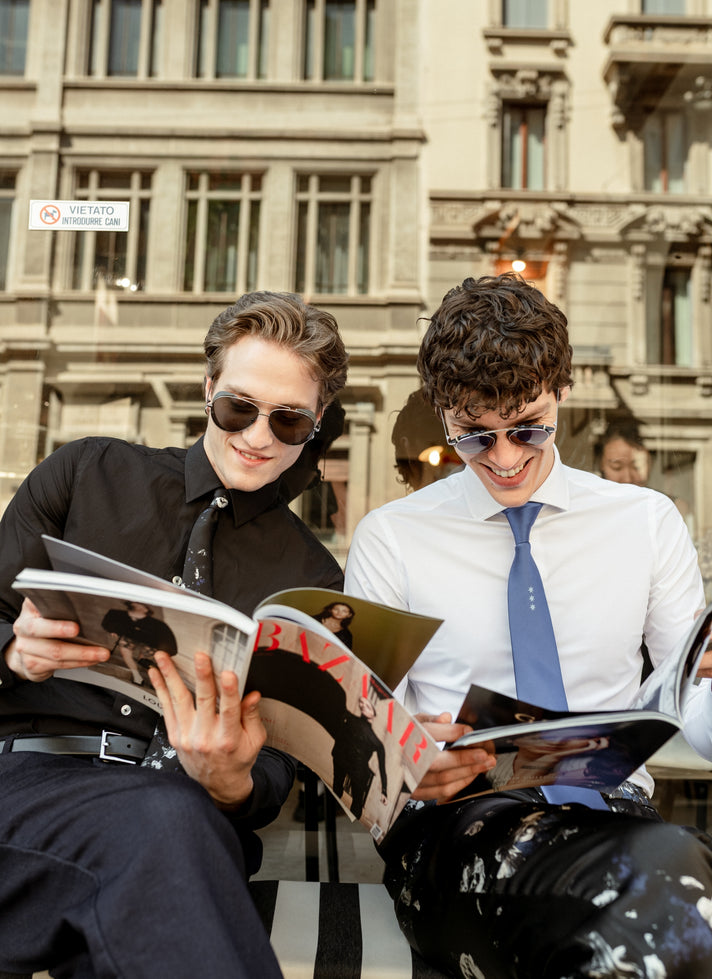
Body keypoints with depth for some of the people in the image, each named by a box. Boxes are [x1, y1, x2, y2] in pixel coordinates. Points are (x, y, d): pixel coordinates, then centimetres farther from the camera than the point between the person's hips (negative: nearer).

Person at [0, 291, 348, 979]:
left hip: (178, 801, 1)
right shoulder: (86, 474, 13)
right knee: (165, 822, -35)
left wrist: (228, 781, -19)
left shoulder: (311, 580, 13)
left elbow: (273, 777, 6)